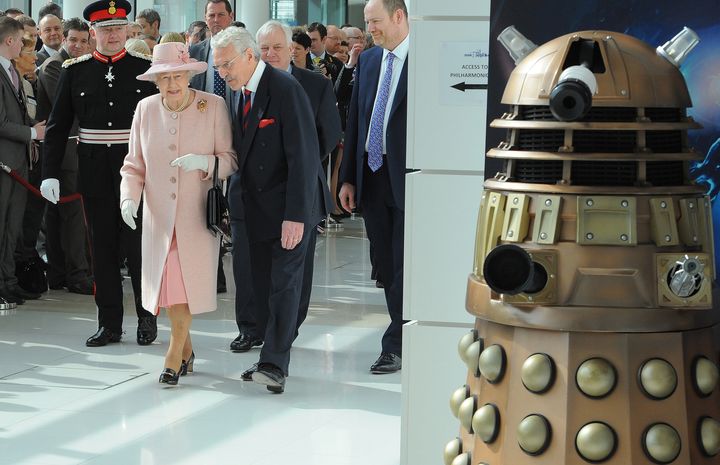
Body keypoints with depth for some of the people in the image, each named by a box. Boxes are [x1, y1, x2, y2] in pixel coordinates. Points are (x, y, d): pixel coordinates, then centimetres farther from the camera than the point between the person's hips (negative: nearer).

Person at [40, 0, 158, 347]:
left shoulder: (146, 69, 2)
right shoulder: (75, 71, 5)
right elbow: (58, 126, 5)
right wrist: (50, 174, -3)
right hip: (95, 173, 2)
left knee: (138, 247, 0)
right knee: (103, 250, 7)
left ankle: (147, 318, 15)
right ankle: (109, 324, 15)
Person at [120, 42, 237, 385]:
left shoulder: (214, 106, -7)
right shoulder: (145, 109, 2)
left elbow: (232, 159, -4)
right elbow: (134, 164, 8)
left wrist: (205, 162, -23)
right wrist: (129, 198, -8)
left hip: (198, 214, -3)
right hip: (160, 214, 3)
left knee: (190, 279, -6)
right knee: (168, 282, 6)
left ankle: (175, 353, 7)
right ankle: (186, 349, 25)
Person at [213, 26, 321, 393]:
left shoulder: (285, 89, -17)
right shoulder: (240, 92, 8)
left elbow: (303, 155, -21)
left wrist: (296, 215, -24)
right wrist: (233, 200, 6)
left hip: (288, 210, -8)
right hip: (255, 209, 8)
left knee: (284, 283, -8)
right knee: (263, 286, 8)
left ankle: (275, 365, -9)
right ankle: (273, 358, 15)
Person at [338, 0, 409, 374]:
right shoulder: (368, 61, 11)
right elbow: (354, 120, 14)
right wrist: (348, 177, 11)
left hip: (409, 178, -7)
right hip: (372, 175, 7)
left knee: (404, 265, -2)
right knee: (387, 264, 12)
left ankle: (395, 346, 4)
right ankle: (408, 337, 22)